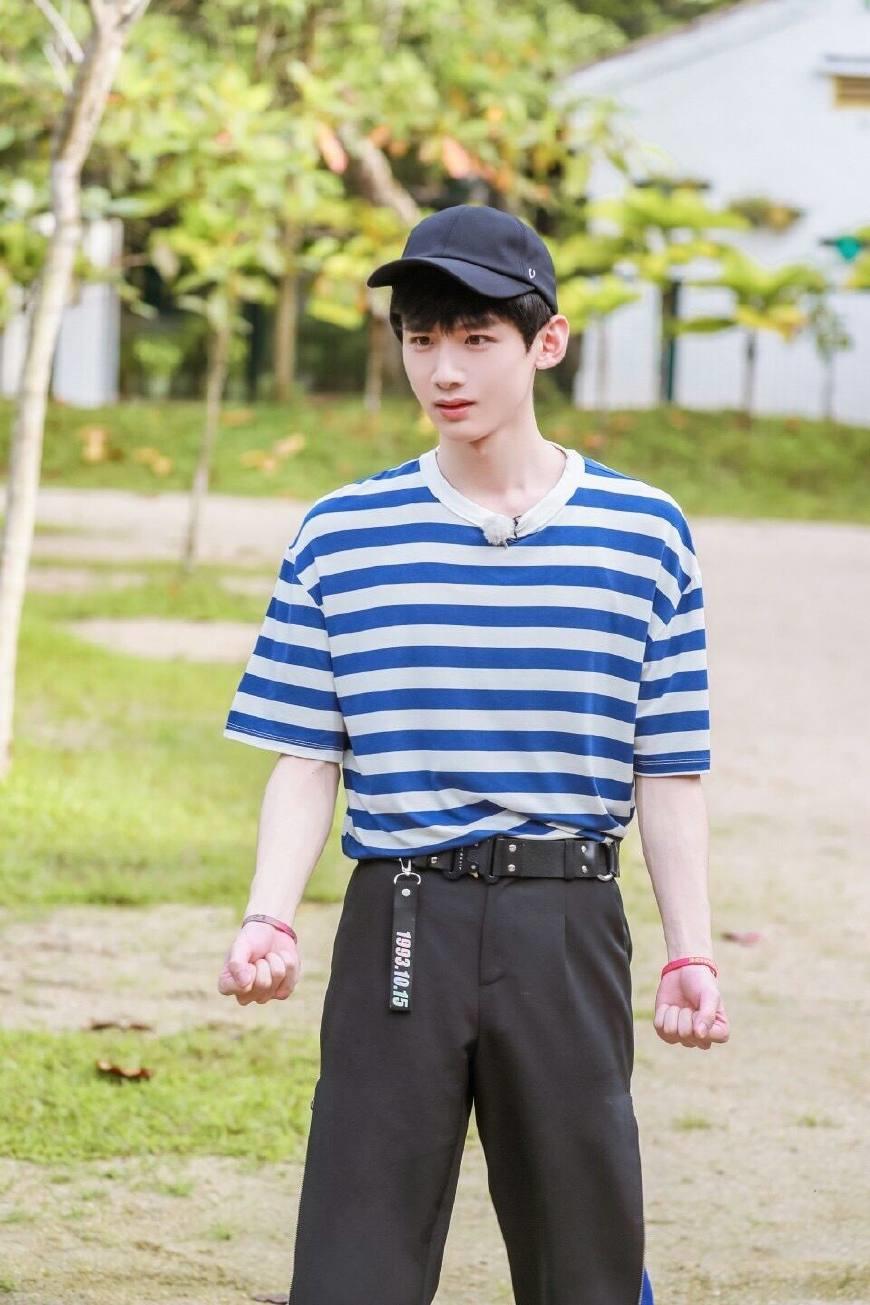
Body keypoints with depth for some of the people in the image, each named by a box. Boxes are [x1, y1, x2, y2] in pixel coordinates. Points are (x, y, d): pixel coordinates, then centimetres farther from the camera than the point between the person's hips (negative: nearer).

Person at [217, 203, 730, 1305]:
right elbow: (305, 759, 3)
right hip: (398, 921, 0)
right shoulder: (340, 538, 4)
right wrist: (267, 921, -11)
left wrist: (690, 954, 1)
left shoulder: (643, 534, 3)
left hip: (569, 925, 0)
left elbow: (667, 771, 5)